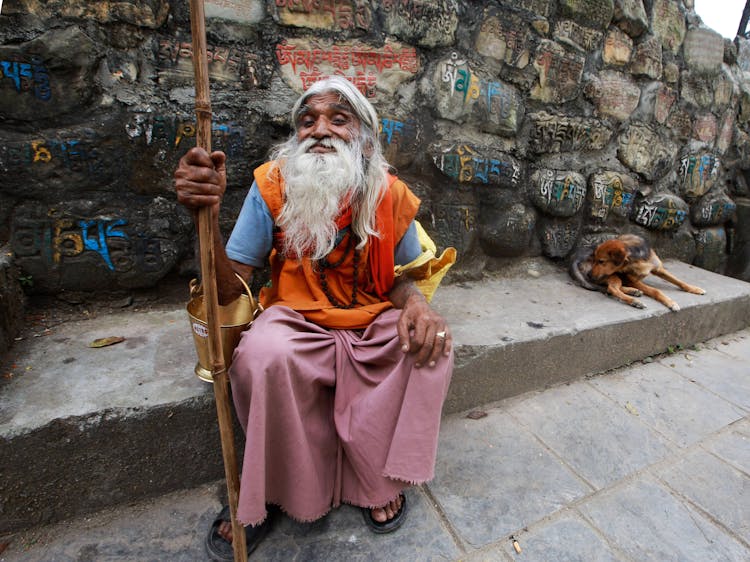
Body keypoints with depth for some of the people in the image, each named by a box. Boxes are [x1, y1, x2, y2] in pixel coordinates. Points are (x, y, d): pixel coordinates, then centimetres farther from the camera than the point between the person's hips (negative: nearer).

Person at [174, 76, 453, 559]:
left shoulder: (389, 195, -6)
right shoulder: (273, 186, -10)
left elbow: (399, 276, 5)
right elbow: (227, 290, -13)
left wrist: (417, 302, -19)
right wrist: (208, 216, -31)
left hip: (372, 325, 3)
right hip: (298, 323, -1)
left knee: (433, 343, -22)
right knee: (263, 354, -32)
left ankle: (377, 479, 4)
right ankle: (268, 491, 1)